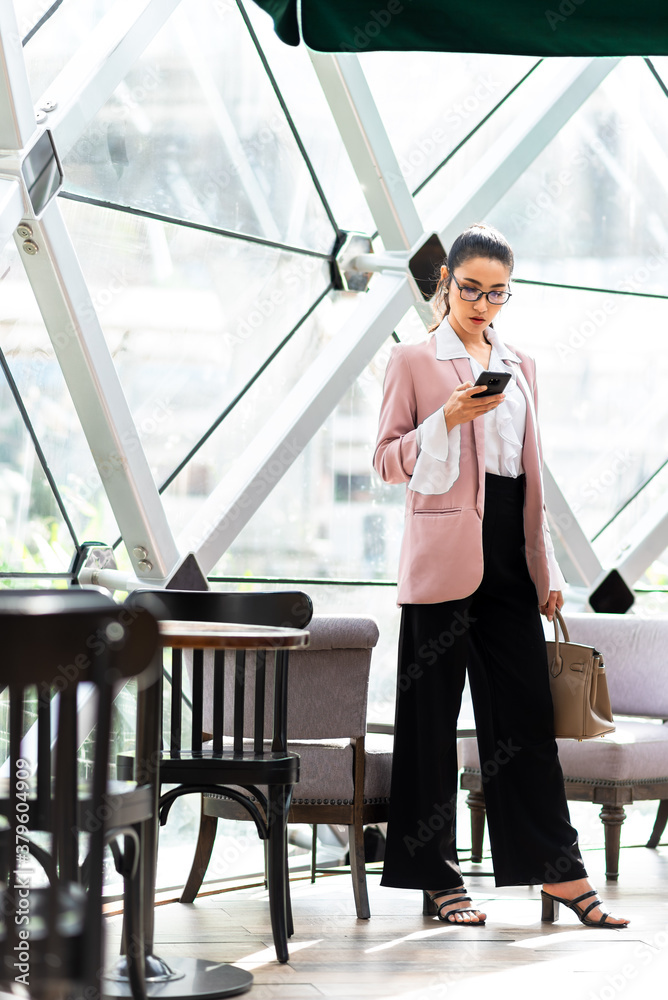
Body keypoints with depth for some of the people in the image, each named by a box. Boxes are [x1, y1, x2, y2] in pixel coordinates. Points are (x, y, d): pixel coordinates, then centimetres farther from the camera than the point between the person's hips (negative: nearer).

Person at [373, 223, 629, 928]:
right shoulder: (413, 360, 2)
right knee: (432, 717, 0)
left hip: (509, 556, 5)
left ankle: (559, 869, 6)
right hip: (445, 554, -4)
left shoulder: (520, 367, 17)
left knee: (525, 712, 3)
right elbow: (388, 460, -2)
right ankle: (437, 876, 8)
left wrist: (546, 568, 14)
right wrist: (448, 417, -18)